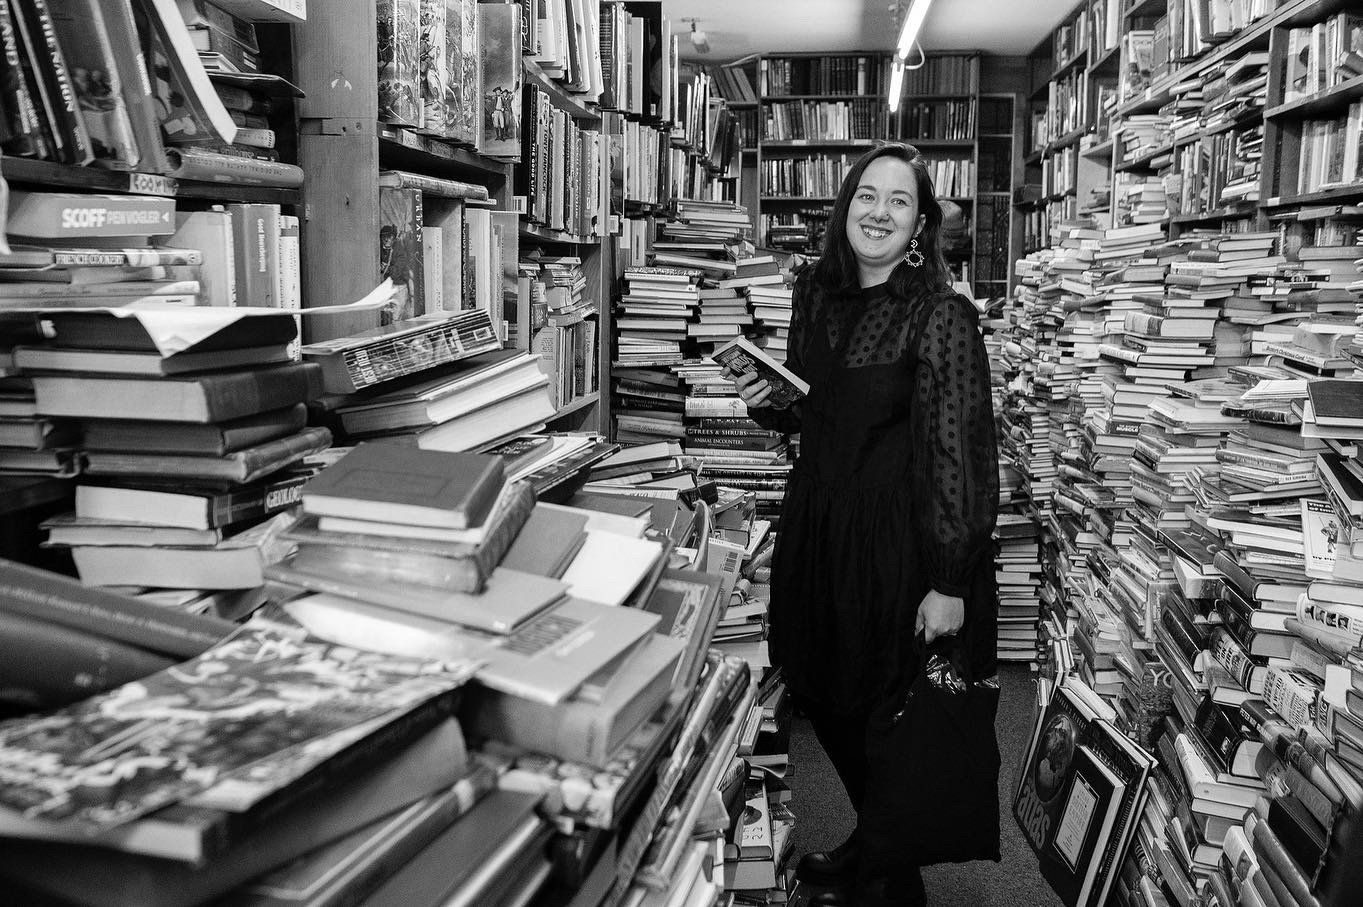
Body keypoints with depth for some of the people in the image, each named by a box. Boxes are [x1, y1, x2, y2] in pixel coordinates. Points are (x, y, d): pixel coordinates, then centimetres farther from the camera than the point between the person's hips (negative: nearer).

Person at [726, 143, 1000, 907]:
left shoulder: (942, 317, -15)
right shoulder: (818, 294, 5)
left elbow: (956, 453, -18)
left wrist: (949, 583, -19)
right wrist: (767, 402, -4)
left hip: (899, 537, -6)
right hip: (818, 525, 7)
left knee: (887, 720, 7)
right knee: (825, 701, 17)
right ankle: (869, 844, 42)